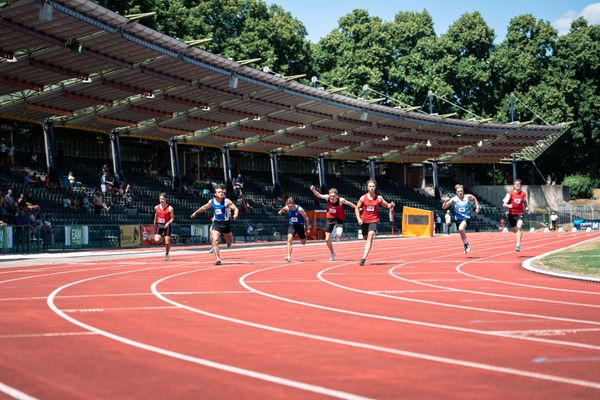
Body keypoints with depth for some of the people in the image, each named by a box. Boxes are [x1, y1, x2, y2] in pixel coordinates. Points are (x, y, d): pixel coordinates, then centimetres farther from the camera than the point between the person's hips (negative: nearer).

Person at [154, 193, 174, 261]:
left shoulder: (170, 208, -9)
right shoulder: (156, 207, 2)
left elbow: (172, 218, -6)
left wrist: (168, 223, -23)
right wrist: (155, 224, 21)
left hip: (166, 225, -3)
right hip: (159, 225, 3)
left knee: (167, 242, -2)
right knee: (157, 240, -13)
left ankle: (167, 254, 20)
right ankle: (162, 237, 23)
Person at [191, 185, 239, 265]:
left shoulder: (226, 201, -15)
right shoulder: (211, 202, -1)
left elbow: (235, 208, -23)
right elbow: (204, 207, 18)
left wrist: (235, 215, -44)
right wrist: (196, 212, 27)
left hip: (225, 223, -2)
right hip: (216, 223, 2)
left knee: (230, 240, 15)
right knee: (215, 240, -16)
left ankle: (229, 242, 56)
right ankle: (218, 259, -15)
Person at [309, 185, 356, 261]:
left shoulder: (340, 200, -24)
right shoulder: (327, 198, -17)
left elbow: (349, 203, -9)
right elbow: (319, 195, -3)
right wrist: (313, 190, -21)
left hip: (339, 219, -3)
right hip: (330, 219, 3)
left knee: (338, 234, -32)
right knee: (327, 239, 6)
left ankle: (338, 234, 7)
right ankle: (332, 253, 31)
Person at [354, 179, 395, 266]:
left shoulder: (379, 198, -3)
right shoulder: (363, 198, -3)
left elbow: (387, 205, 8)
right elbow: (357, 208, 5)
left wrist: (391, 205, -15)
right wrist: (358, 218, -7)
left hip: (373, 221, -2)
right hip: (364, 221, 2)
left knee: (370, 237, -21)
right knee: (365, 238, 14)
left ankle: (364, 258, -28)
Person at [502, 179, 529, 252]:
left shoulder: (523, 194, 0)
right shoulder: (510, 194, -7)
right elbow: (504, 204, -13)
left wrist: (526, 208, 4)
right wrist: (509, 206, -34)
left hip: (519, 214, 0)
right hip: (512, 214, 0)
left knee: (519, 227, -25)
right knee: (514, 230, 14)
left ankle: (518, 244, -26)